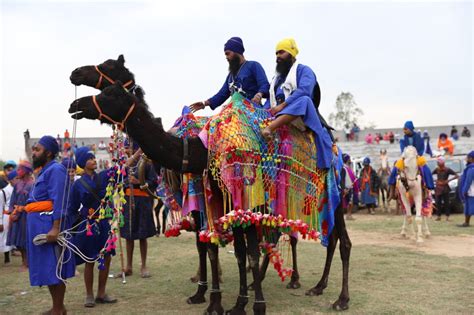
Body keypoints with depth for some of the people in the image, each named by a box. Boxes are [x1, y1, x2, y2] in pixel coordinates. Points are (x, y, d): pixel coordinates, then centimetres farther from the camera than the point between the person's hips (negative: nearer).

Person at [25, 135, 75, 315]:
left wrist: (55, 227, -25)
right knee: (47, 268, 15)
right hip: (39, 224, 10)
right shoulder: (45, 170, 18)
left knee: (53, 268, -2)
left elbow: (59, 201, -20)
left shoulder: (56, 170, -12)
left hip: (49, 224, -10)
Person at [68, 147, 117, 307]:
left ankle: (101, 294, 22)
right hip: (88, 226, -3)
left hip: (104, 224, 3)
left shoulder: (104, 176, 2)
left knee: (106, 258, 8)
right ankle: (89, 295, 20)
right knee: (90, 261, 5)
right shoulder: (78, 184, -5)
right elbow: (72, 209, 1)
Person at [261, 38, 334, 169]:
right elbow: (270, 99, 22)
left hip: (300, 117, -7)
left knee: (303, 100, -39)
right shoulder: (276, 77, 28)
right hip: (277, 116, 7)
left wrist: (282, 105, -23)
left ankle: (270, 127, -56)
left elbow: (304, 90, -13)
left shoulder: (303, 70, 7)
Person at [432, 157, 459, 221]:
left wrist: (448, 180, -15)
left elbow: (457, 176, -8)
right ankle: (439, 216, 10)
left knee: (446, 202, 1)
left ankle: (447, 217, 6)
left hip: (445, 188, -3)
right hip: (438, 188, 3)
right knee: (438, 203, 3)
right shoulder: (436, 169, 3)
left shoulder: (447, 170, -7)